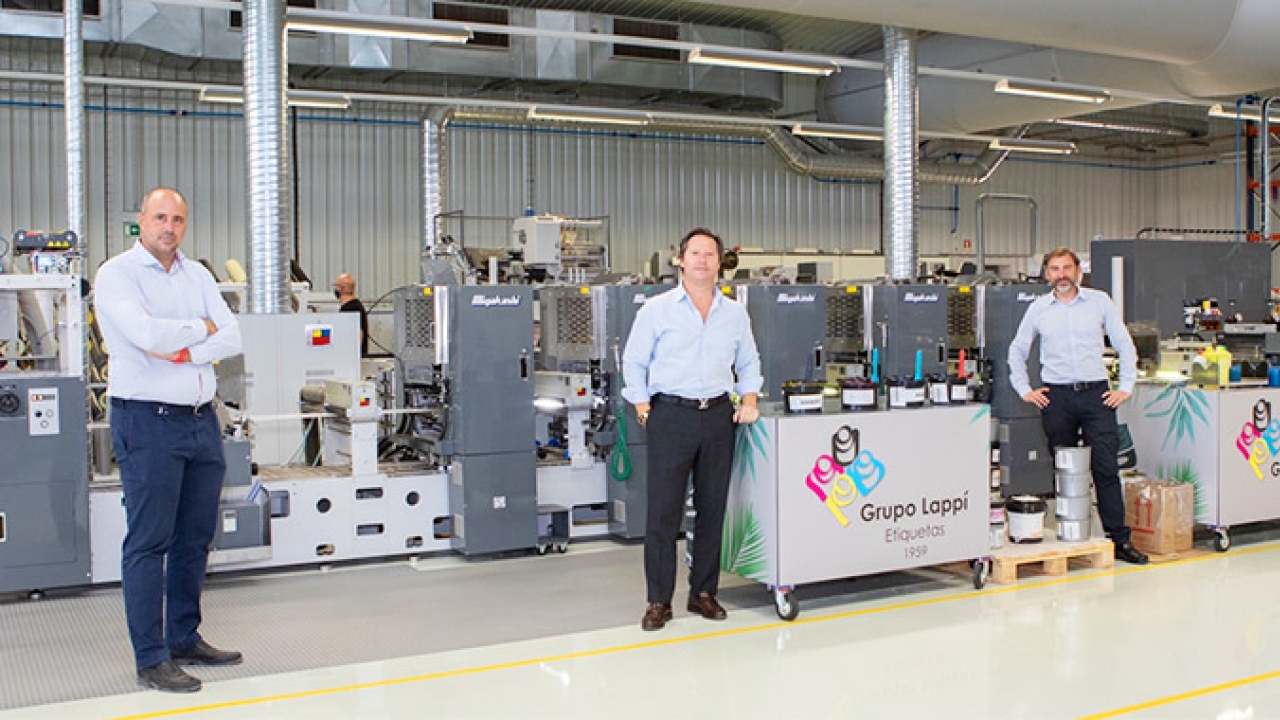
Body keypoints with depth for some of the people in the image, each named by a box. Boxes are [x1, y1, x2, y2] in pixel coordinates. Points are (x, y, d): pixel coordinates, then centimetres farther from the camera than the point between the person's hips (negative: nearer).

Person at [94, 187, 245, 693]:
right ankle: (150, 659, 4)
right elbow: (147, 334, -21)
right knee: (148, 543, -2)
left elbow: (232, 338, 3)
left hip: (202, 419, 7)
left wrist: (183, 353, -13)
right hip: (148, 422, -6)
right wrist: (201, 328, -5)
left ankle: (185, 639, 25)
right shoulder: (117, 274, -5)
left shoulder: (197, 275, 13)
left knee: (195, 538, 13)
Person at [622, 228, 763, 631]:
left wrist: (749, 401, 6)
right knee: (663, 511, -4)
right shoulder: (656, 310, 1)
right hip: (670, 416, -3)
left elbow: (748, 363, 20)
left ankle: (703, 593, 20)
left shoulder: (735, 314, 11)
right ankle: (659, 601, 5)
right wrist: (643, 409, -4)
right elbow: (634, 363, 3)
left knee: (713, 509, 8)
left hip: (718, 416, 4)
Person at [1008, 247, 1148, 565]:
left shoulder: (1100, 301, 5)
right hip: (1056, 396, 1)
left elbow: (1125, 345, 9)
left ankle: (1119, 539, 0)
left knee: (1106, 467, -5)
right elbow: (1017, 350, 18)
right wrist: (1024, 389, 9)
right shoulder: (1038, 309, 8)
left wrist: (1126, 387, 3)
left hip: (1096, 393, -1)